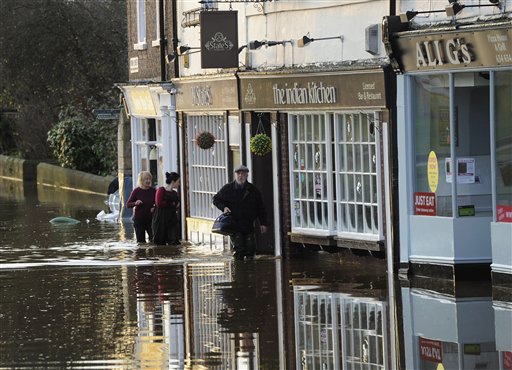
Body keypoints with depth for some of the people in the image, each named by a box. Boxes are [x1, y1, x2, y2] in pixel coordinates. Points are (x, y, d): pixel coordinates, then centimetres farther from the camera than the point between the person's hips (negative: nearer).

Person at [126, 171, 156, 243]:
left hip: (150, 218, 2)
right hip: (139, 219, -2)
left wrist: (154, 208, -8)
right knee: (141, 240, 0)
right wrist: (135, 203, -21)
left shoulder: (153, 191, 2)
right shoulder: (136, 191, -4)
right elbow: (128, 204, -1)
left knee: (154, 238, -9)